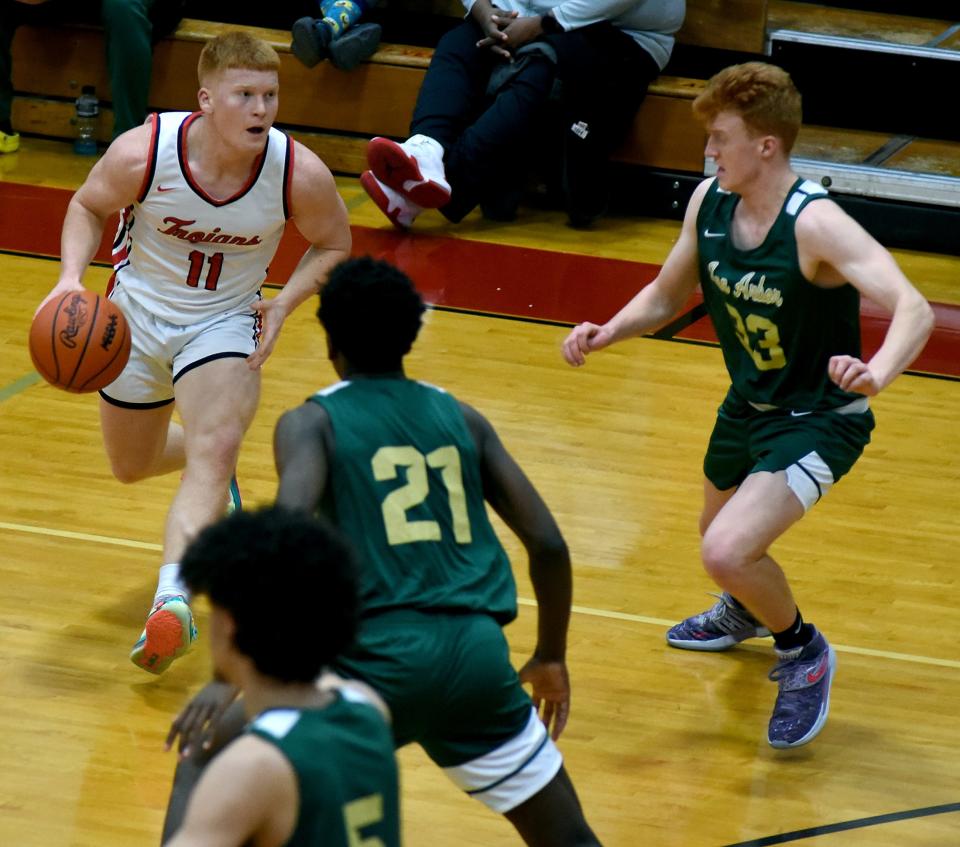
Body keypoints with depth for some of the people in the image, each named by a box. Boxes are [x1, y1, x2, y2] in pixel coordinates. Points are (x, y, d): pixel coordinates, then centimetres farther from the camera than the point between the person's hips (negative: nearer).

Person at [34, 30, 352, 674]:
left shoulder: (300, 174, -25)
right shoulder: (142, 153, -26)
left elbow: (334, 245, -3)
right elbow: (89, 207, -5)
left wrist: (283, 306, -17)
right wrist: (72, 276, -22)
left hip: (226, 322, -2)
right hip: (138, 314, 2)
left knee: (215, 447, -28)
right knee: (130, 467, 17)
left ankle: (173, 599, -37)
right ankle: (215, 467, 51)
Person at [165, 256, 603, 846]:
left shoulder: (312, 422, 6)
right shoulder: (462, 418, 17)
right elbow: (548, 544, 13)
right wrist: (551, 659, 27)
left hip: (376, 660, -3)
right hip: (476, 656, 3)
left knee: (203, 773, 16)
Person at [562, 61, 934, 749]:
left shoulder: (815, 224, -30)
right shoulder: (709, 203, -9)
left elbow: (913, 309, -40)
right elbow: (666, 296, 8)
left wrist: (877, 371, -60)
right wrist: (606, 334, -10)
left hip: (818, 420, -8)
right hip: (749, 404, 8)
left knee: (728, 552, -24)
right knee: (719, 534, 30)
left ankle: (804, 653, 6)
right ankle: (747, 612, 66)